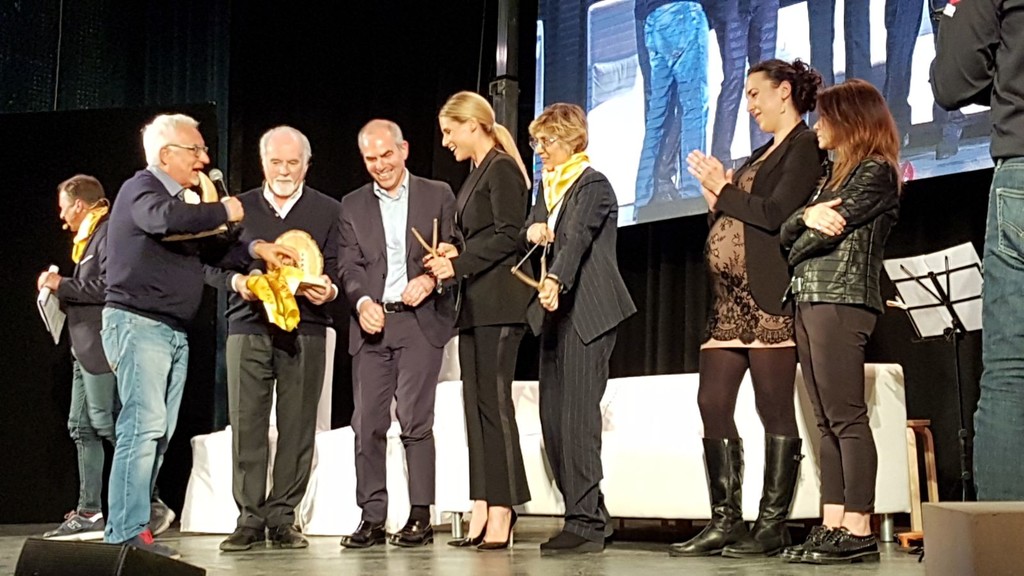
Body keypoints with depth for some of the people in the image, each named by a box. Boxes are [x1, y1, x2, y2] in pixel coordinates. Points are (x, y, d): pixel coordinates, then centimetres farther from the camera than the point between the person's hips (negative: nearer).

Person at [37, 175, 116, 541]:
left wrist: (62, 285, -12)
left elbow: (106, 287, -22)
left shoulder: (109, 235, -12)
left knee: (107, 424, -9)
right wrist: (60, 289, 7)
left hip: (101, 346, -11)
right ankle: (89, 513, 13)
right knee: (81, 428, 10)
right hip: (85, 347, 11)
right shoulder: (90, 237, 19)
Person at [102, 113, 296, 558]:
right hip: (137, 323, -9)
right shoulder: (140, 190, -8)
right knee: (144, 424, -15)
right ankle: (126, 532, -14)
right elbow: (165, 219, -30)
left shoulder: (183, 200, 20)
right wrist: (224, 212, -18)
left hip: (174, 331, 9)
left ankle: (130, 525, 9)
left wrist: (256, 250, 2)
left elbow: (209, 249, 18)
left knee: (160, 433, 6)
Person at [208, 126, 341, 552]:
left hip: (305, 330, 0)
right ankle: (250, 519, 2)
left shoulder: (328, 211, 12)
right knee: (246, 424, -3)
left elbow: (339, 270, 7)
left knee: (297, 426, -2)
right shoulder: (239, 209, 14)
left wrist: (329, 289, -15)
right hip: (248, 326, 1)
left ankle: (282, 518, 6)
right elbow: (212, 265, 11)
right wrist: (237, 281, -9)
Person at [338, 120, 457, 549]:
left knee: (415, 419, -9)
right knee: (367, 424, 0)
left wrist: (431, 279, -14)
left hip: (420, 321, -3)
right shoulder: (352, 205, 14)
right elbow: (350, 266, 6)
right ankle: (372, 518, 6)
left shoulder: (438, 195, 8)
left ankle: (420, 517, -3)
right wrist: (362, 301, -13)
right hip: (371, 324, 3)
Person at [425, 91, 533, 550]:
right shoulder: (477, 174, 21)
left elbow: (508, 236, -14)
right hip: (475, 304, 9)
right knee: (477, 406, 5)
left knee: (494, 402, -10)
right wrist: (449, 260, 6)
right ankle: (482, 513, 5)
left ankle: (501, 516, -8)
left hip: (498, 301, -9)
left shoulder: (502, 169, -6)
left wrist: (458, 265, -13)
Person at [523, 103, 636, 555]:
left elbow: (577, 238, -24)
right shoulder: (548, 188, 19)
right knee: (553, 419, 5)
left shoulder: (593, 184, -7)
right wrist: (531, 232, -5)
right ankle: (587, 517, 13)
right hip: (556, 314, 9)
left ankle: (586, 524, -9)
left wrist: (555, 281, -39)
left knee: (578, 417, -12)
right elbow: (527, 238, 18)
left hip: (586, 313, -8)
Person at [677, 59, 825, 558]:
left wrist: (724, 189, -3)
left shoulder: (804, 146, -2)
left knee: (774, 409, -6)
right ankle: (725, 522, 7)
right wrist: (714, 194, 7)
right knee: (712, 405, 4)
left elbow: (776, 214, -15)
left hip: (766, 296, -9)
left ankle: (772, 526, -3)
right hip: (728, 297, 9)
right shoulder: (761, 155, 25)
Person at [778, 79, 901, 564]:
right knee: (827, 423, 5)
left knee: (846, 418, -11)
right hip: (809, 301, 9)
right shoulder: (836, 174, 24)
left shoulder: (876, 171, -2)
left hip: (842, 301, -9)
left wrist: (797, 252, 6)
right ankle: (832, 526, 4)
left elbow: (829, 231, -13)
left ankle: (858, 531, -12)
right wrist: (806, 216, -6)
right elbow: (788, 234, 15)